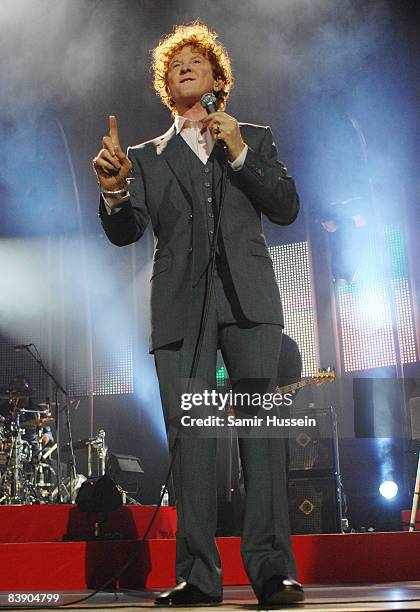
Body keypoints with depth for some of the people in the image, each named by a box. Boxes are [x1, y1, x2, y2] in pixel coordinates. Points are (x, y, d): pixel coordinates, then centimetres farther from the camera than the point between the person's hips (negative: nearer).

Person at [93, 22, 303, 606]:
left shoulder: (254, 138, 20)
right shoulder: (147, 157, 20)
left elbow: (286, 208, 8)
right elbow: (125, 232, 8)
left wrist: (239, 154, -3)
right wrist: (114, 190, -14)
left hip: (248, 296, -1)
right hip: (182, 305, 1)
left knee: (260, 425, -11)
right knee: (188, 435, -5)